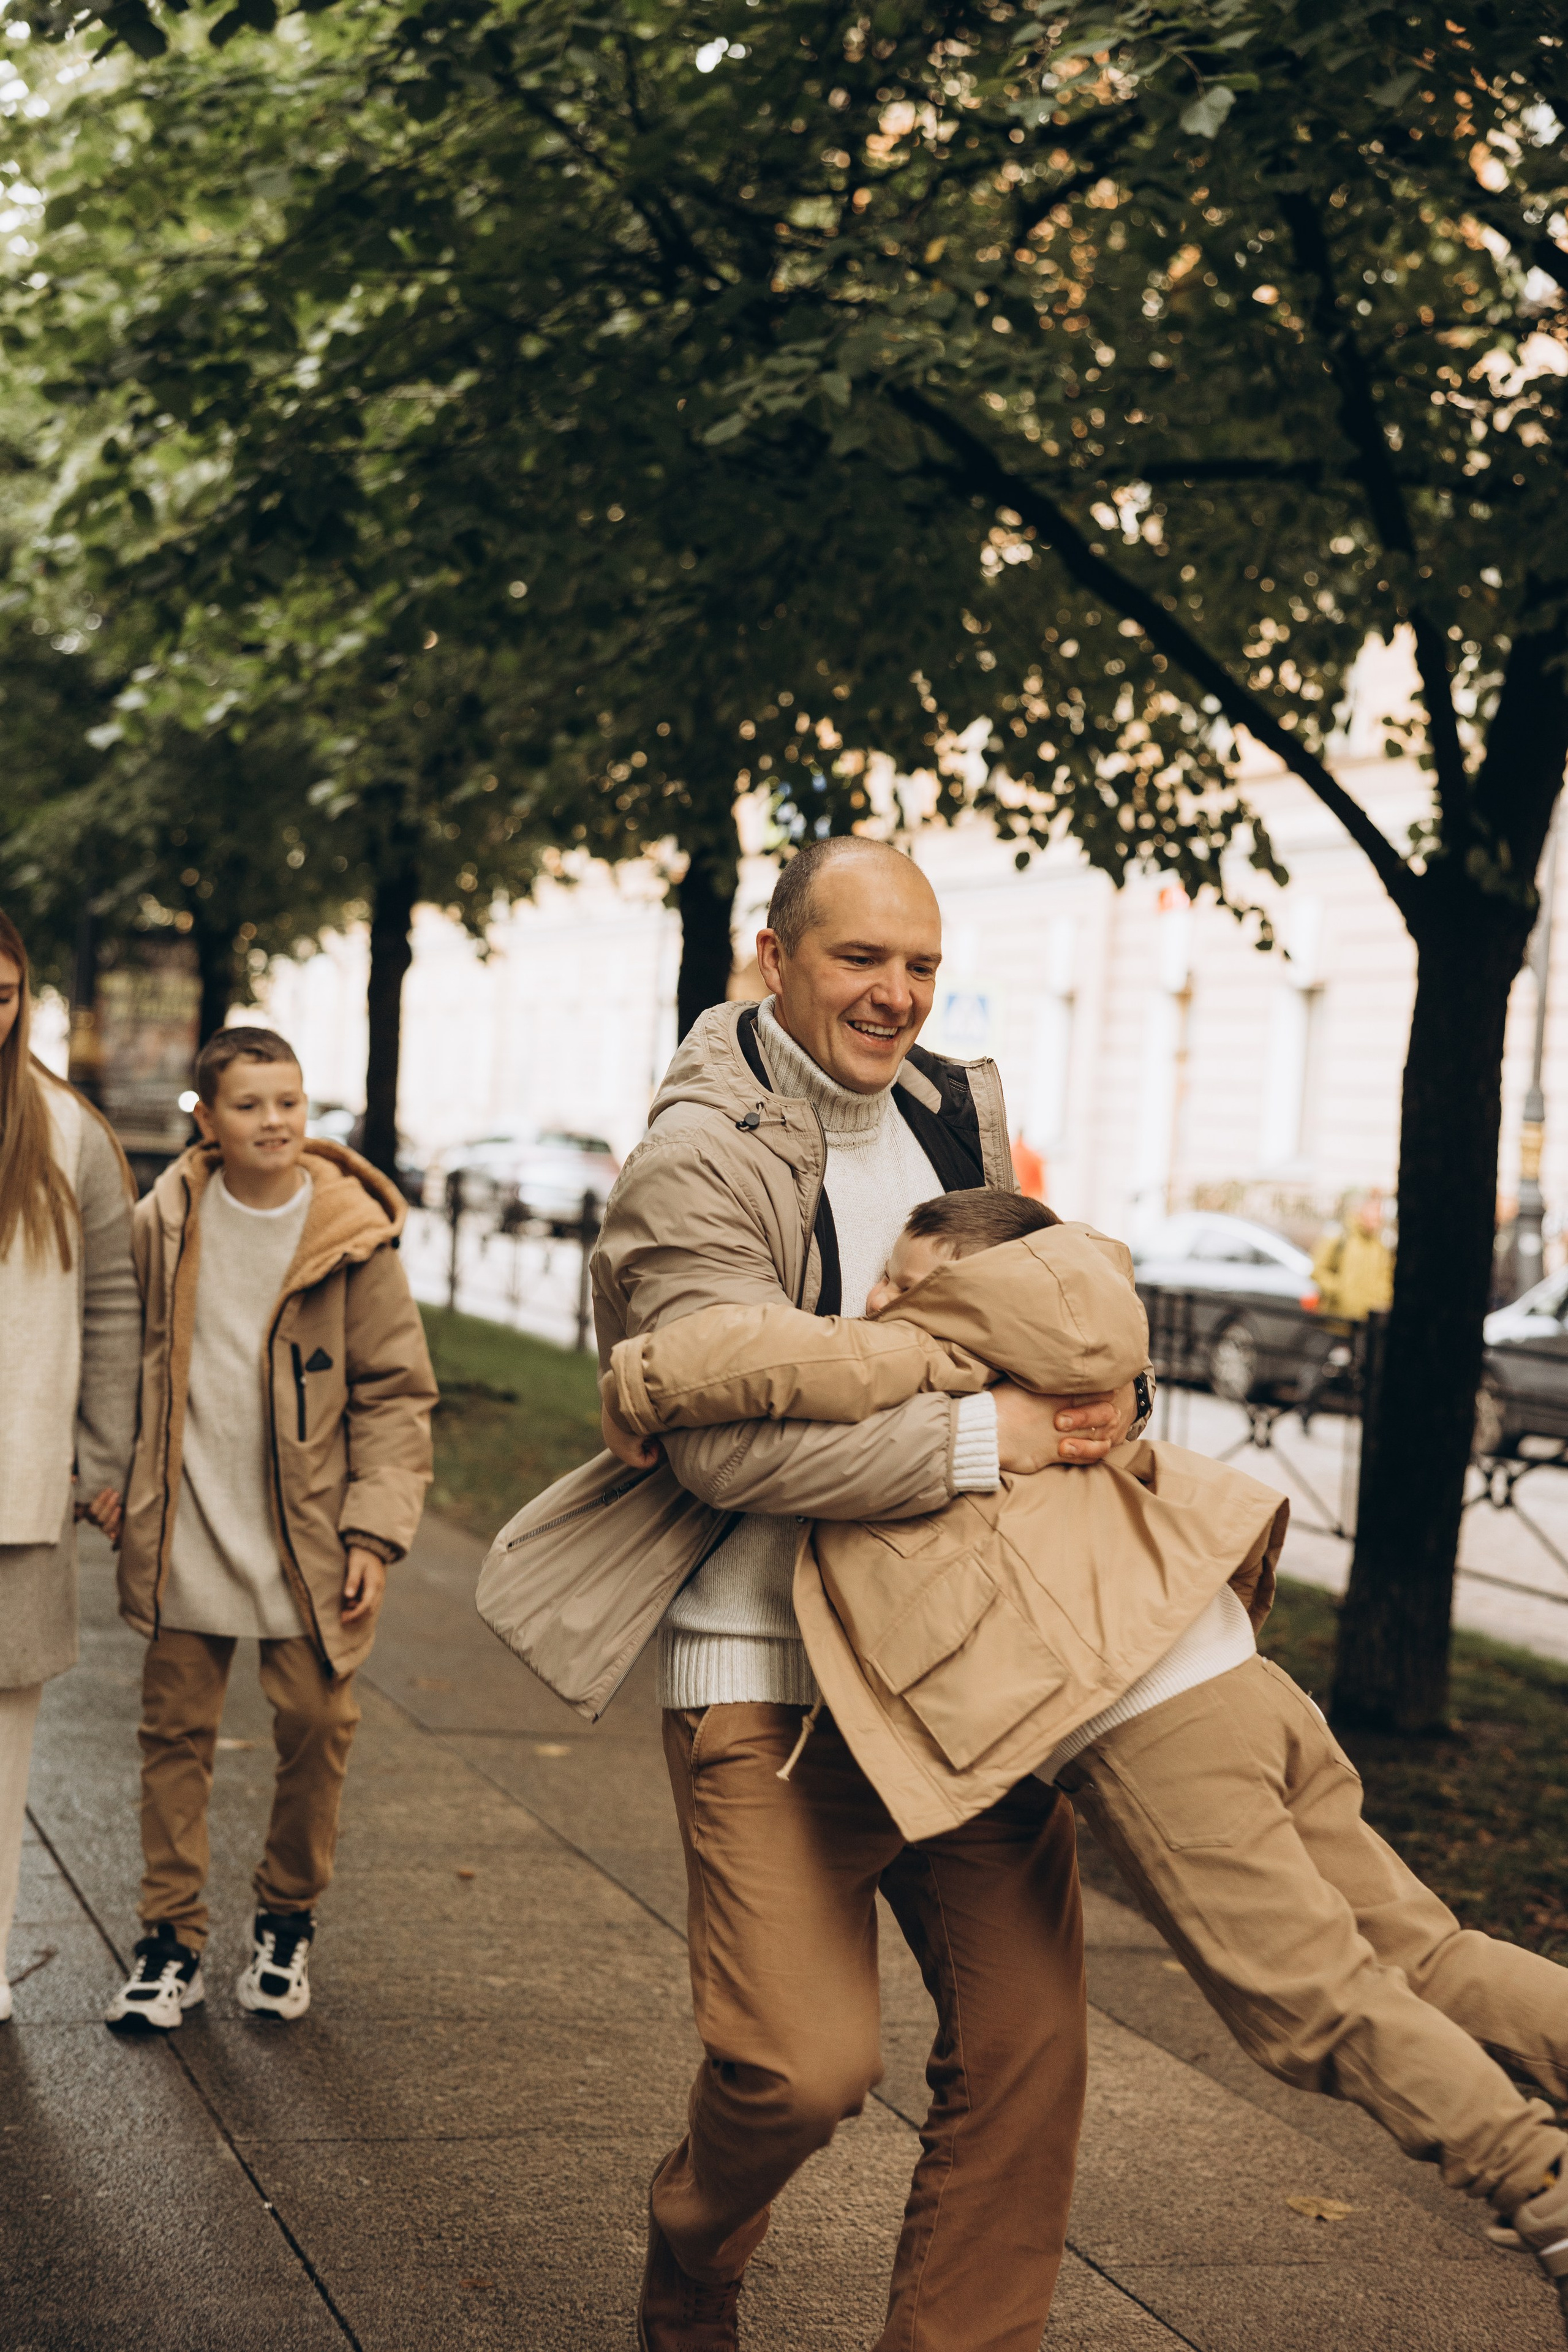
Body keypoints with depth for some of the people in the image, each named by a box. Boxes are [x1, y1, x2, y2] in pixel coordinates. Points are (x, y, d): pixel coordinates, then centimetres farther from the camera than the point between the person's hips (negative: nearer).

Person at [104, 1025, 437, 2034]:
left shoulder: (352, 1236, -6)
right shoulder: (163, 1224, 0)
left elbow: (397, 1391, -2)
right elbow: (130, 1360, 12)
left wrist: (377, 1529, -9)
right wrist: (115, 1482, 9)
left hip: (305, 1540, -1)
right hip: (186, 1533, 2)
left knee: (316, 1729, 3)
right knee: (175, 1730, 5)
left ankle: (287, 1924, 25)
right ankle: (172, 1941, 17)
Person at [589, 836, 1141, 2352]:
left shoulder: (957, 1111, 12)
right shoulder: (693, 1166, -12)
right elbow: (730, 1440, -23)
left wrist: (1088, 1384, 13)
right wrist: (983, 1437, -21)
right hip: (770, 1677, -6)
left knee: (1026, 2043, 3)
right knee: (804, 2061, -10)